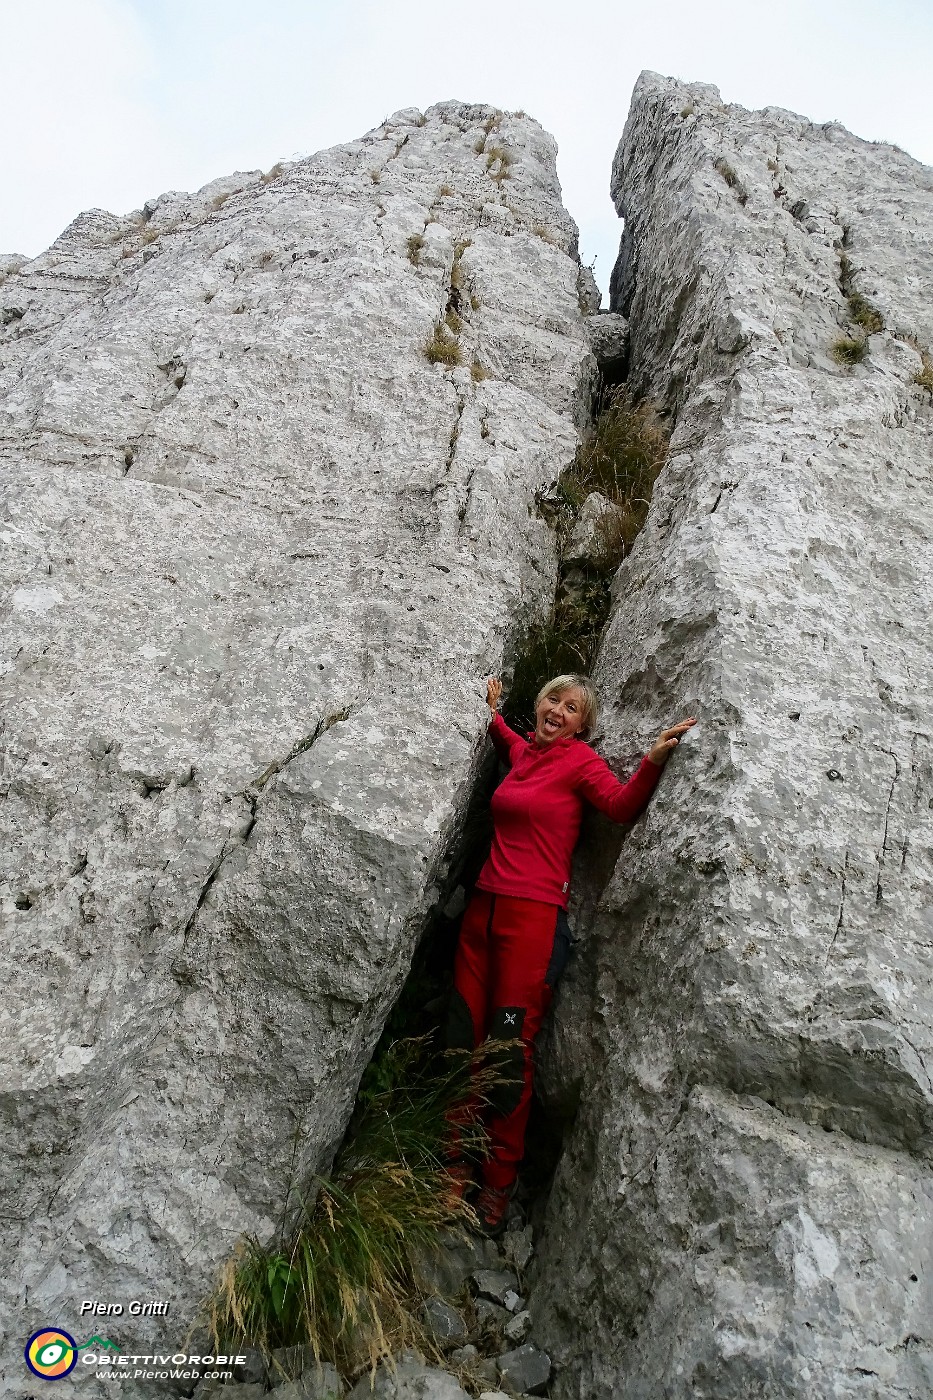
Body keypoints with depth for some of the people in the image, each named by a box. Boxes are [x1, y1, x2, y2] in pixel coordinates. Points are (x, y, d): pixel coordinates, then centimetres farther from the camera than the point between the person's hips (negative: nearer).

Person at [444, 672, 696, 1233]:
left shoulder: (581, 759, -3)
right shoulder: (524, 751, 15)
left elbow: (624, 805, -20)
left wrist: (654, 760, -34)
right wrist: (493, 711, 30)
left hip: (535, 914, -6)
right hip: (484, 906, 6)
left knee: (510, 1049, -3)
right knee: (465, 1039, 9)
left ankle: (498, 1186, 14)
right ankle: (457, 1169, 24)